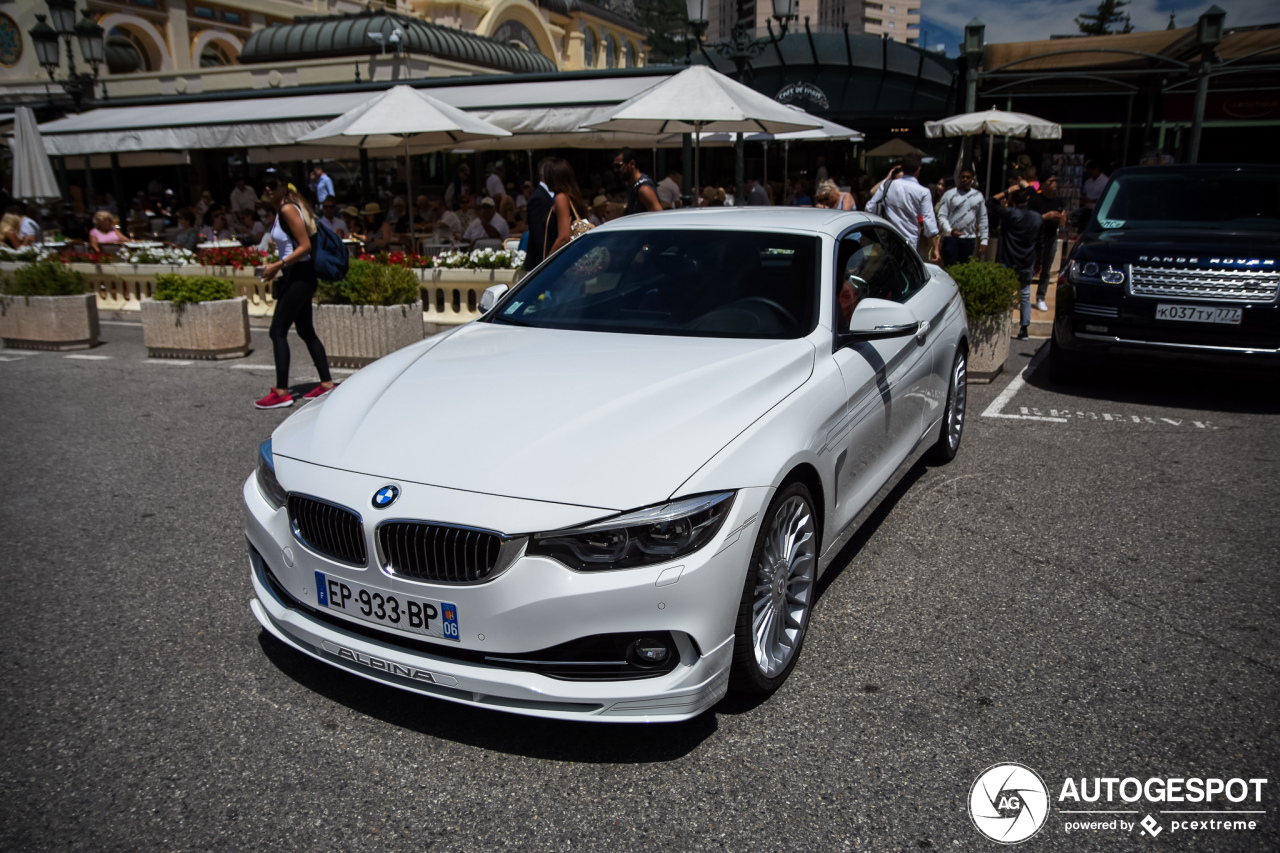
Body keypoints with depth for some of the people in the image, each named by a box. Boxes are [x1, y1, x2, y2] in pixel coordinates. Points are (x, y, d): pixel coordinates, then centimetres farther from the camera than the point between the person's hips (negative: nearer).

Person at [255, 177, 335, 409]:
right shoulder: (282, 209, 15)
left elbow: (305, 246, -20)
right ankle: (326, 383, 19)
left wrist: (278, 265, -20)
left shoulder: (288, 209, -14)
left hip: (299, 276, -10)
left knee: (278, 331, -7)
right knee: (305, 331, 14)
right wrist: (277, 266, 12)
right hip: (300, 276, 10)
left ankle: (281, 392, -5)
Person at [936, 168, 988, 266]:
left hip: (969, 239, 3)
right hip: (951, 238, -3)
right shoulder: (949, 194, 0)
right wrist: (950, 231, -22)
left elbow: (983, 219, 11)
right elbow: (942, 216, -5)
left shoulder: (978, 196, 9)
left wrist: (984, 240, 5)